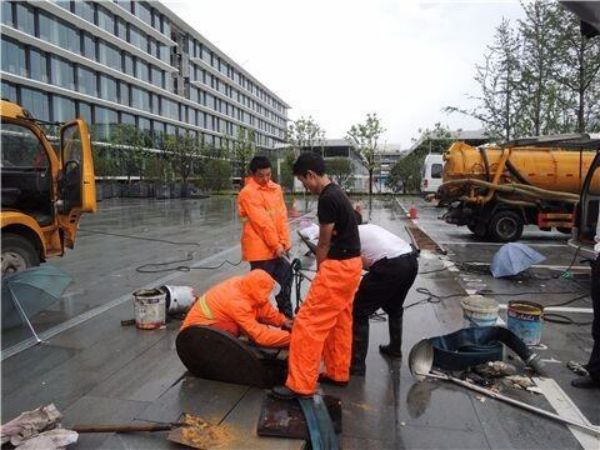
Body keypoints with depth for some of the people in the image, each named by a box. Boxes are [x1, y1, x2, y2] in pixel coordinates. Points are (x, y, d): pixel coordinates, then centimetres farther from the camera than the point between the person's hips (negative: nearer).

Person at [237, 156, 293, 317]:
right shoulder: (248, 192, -12)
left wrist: (284, 241, -3)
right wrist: (276, 244, -14)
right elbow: (262, 222, -16)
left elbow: (282, 216, 6)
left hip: (278, 247, 7)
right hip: (260, 248, -7)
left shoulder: (276, 188, 10)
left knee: (285, 281, 16)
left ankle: (287, 316, 31)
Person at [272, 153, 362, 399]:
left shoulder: (327, 199, -19)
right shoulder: (336, 192, 12)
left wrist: (319, 271, 3)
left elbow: (324, 243, -12)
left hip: (338, 267, -10)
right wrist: (323, 271, 13)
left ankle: (301, 384, 2)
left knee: (308, 323, -5)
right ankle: (338, 372, 31)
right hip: (349, 264, 10)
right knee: (339, 322, 18)